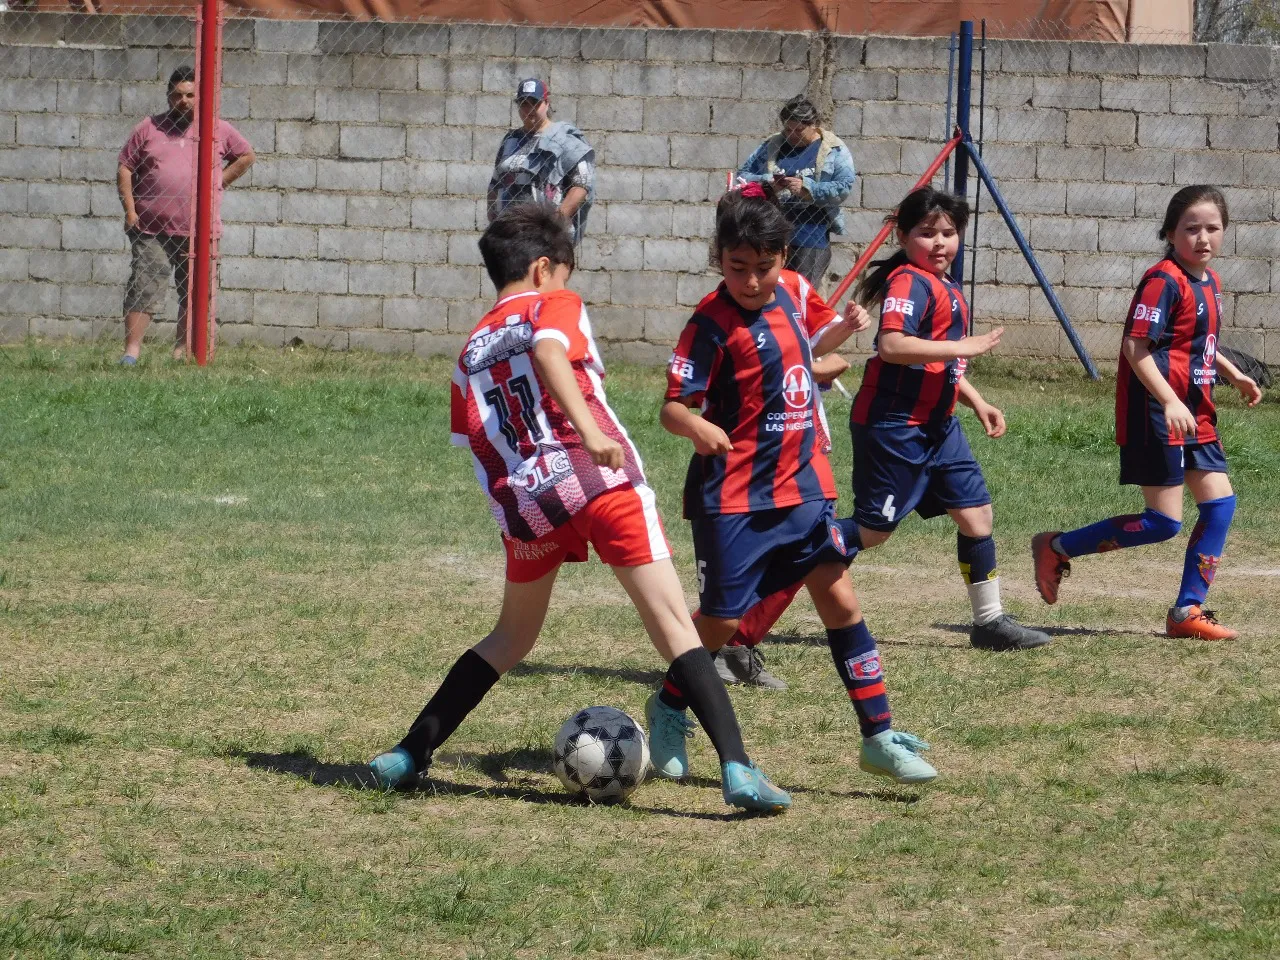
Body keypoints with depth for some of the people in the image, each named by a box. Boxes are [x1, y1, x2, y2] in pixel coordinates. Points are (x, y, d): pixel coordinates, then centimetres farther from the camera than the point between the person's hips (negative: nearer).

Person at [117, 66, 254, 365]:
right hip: (152, 229, -1)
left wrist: (219, 183, 9)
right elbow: (125, 169, 8)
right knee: (144, 286, -9)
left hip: (199, 230, 1)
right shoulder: (149, 129, 6)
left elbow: (246, 156, 21)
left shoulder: (218, 130, 8)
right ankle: (132, 350, -11)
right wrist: (130, 211, -2)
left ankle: (182, 349, 16)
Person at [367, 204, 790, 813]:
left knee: (513, 635, 27)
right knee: (673, 624, -7)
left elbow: (477, 446, 17)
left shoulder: (472, 354, 23)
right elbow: (548, 351, -15)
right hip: (600, 485, -5)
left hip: (524, 505, 5)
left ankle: (409, 755, 23)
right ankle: (736, 767, -21)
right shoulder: (555, 305, 8)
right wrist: (589, 429, -27)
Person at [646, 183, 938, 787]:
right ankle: (669, 710, 30)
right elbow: (672, 405, -18)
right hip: (733, 494, -5)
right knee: (723, 620, 2)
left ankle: (879, 737, 2)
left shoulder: (793, 291, 3)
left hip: (800, 483, 5)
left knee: (840, 598, -1)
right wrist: (698, 427, -40)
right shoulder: (712, 323, -16)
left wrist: (844, 329, 4)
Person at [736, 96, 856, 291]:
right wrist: (767, 182, -11)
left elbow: (844, 187, -10)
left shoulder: (835, 150, 1)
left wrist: (806, 188, -20)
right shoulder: (772, 146, 12)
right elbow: (743, 175, 10)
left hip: (812, 236, -4)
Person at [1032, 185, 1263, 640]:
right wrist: (1170, 402, -30)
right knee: (1163, 522, -7)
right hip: (1156, 414, -9)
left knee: (1219, 502, 4)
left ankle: (1188, 610, 11)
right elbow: (1136, 346, -22)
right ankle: (1056, 548, 6)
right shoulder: (1164, 281, -16)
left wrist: (1233, 375, 18)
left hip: (1194, 414, 9)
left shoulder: (1209, 282, 13)